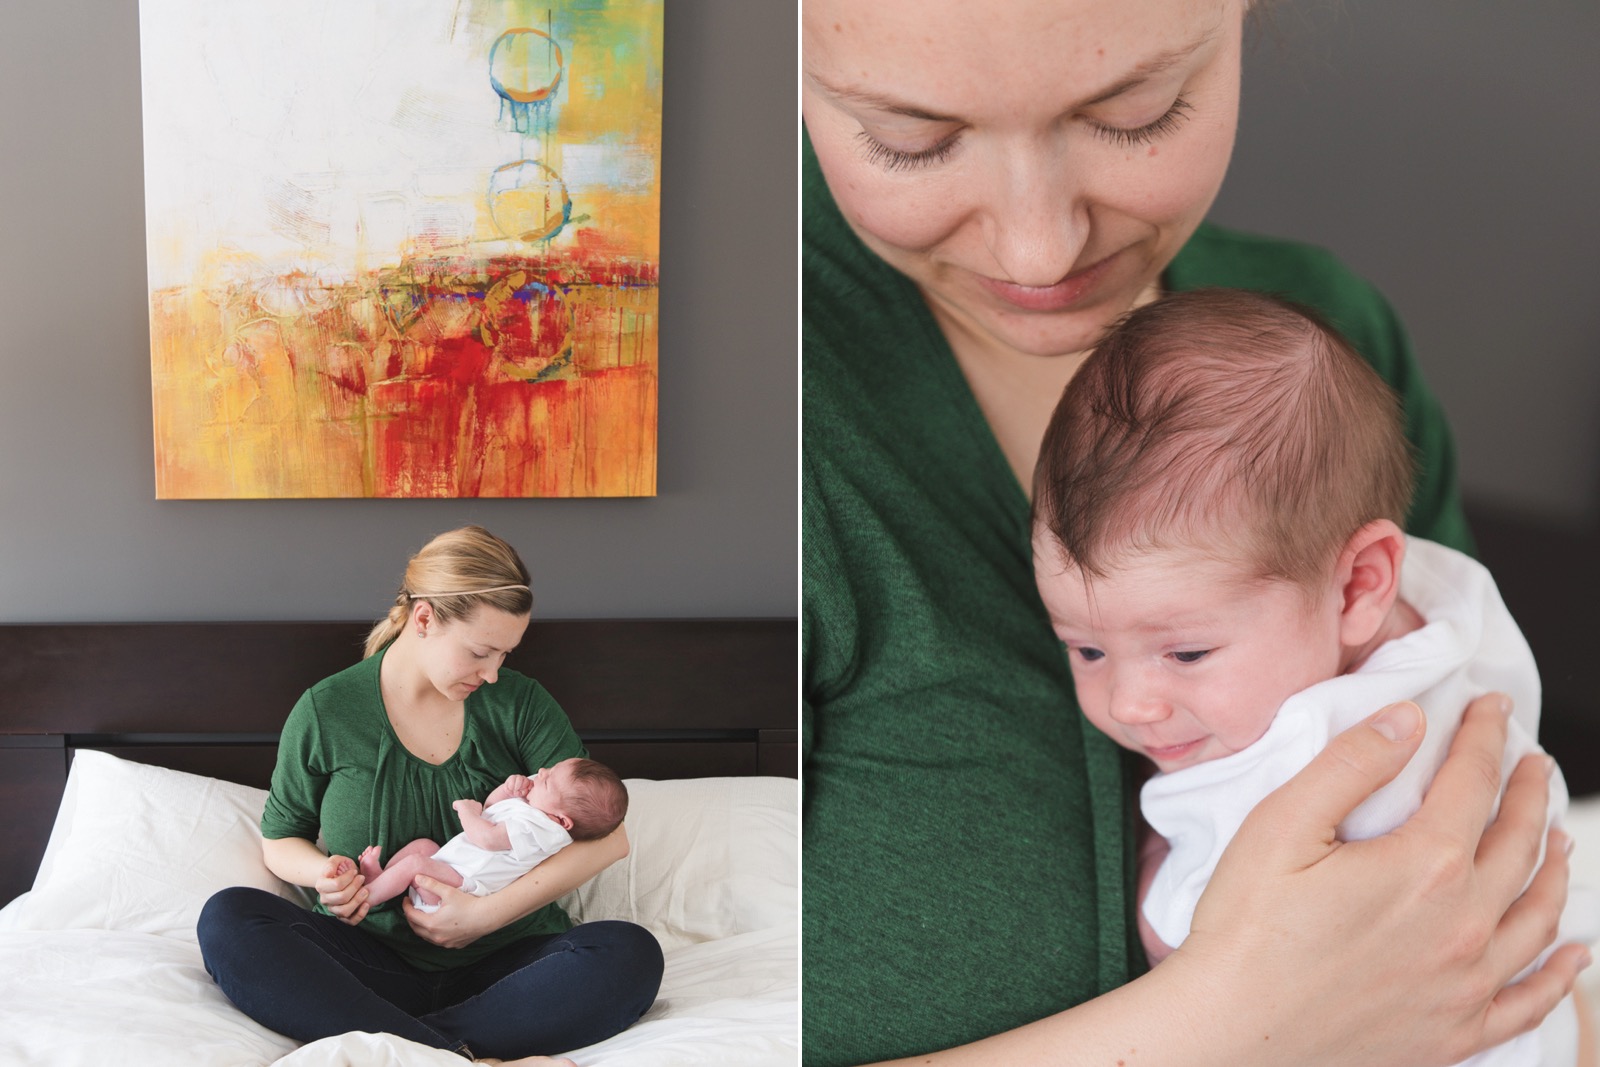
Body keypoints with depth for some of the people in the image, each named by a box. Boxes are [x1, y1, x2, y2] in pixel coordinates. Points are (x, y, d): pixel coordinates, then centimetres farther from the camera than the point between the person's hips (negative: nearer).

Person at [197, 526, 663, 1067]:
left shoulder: (518, 702, 3)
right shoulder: (326, 713, 2)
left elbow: (608, 836, -4)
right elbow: (280, 840, 15)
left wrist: (487, 913, -14)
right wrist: (322, 872, -10)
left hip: (501, 961, 0)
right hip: (373, 957, 1)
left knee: (633, 953, -29)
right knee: (227, 918, -27)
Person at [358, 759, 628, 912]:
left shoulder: (536, 827, -25)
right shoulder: (527, 805, 9)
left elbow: (488, 838, -31)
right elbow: (489, 808, 21)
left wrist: (468, 811, -12)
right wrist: (507, 788, -1)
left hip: (464, 885, -12)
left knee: (414, 863, -23)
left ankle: (368, 897, -9)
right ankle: (380, 877, 8)